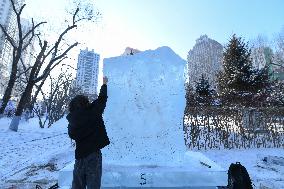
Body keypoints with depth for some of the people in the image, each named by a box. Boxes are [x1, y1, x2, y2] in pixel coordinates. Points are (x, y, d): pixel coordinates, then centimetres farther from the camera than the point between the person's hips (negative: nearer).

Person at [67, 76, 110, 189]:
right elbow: (102, 99, 1)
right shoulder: (92, 111, -12)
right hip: (94, 152, -4)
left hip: (80, 154, 4)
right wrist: (104, 84, 15)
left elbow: (72, 135, 10)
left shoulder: (72, 119, 0)